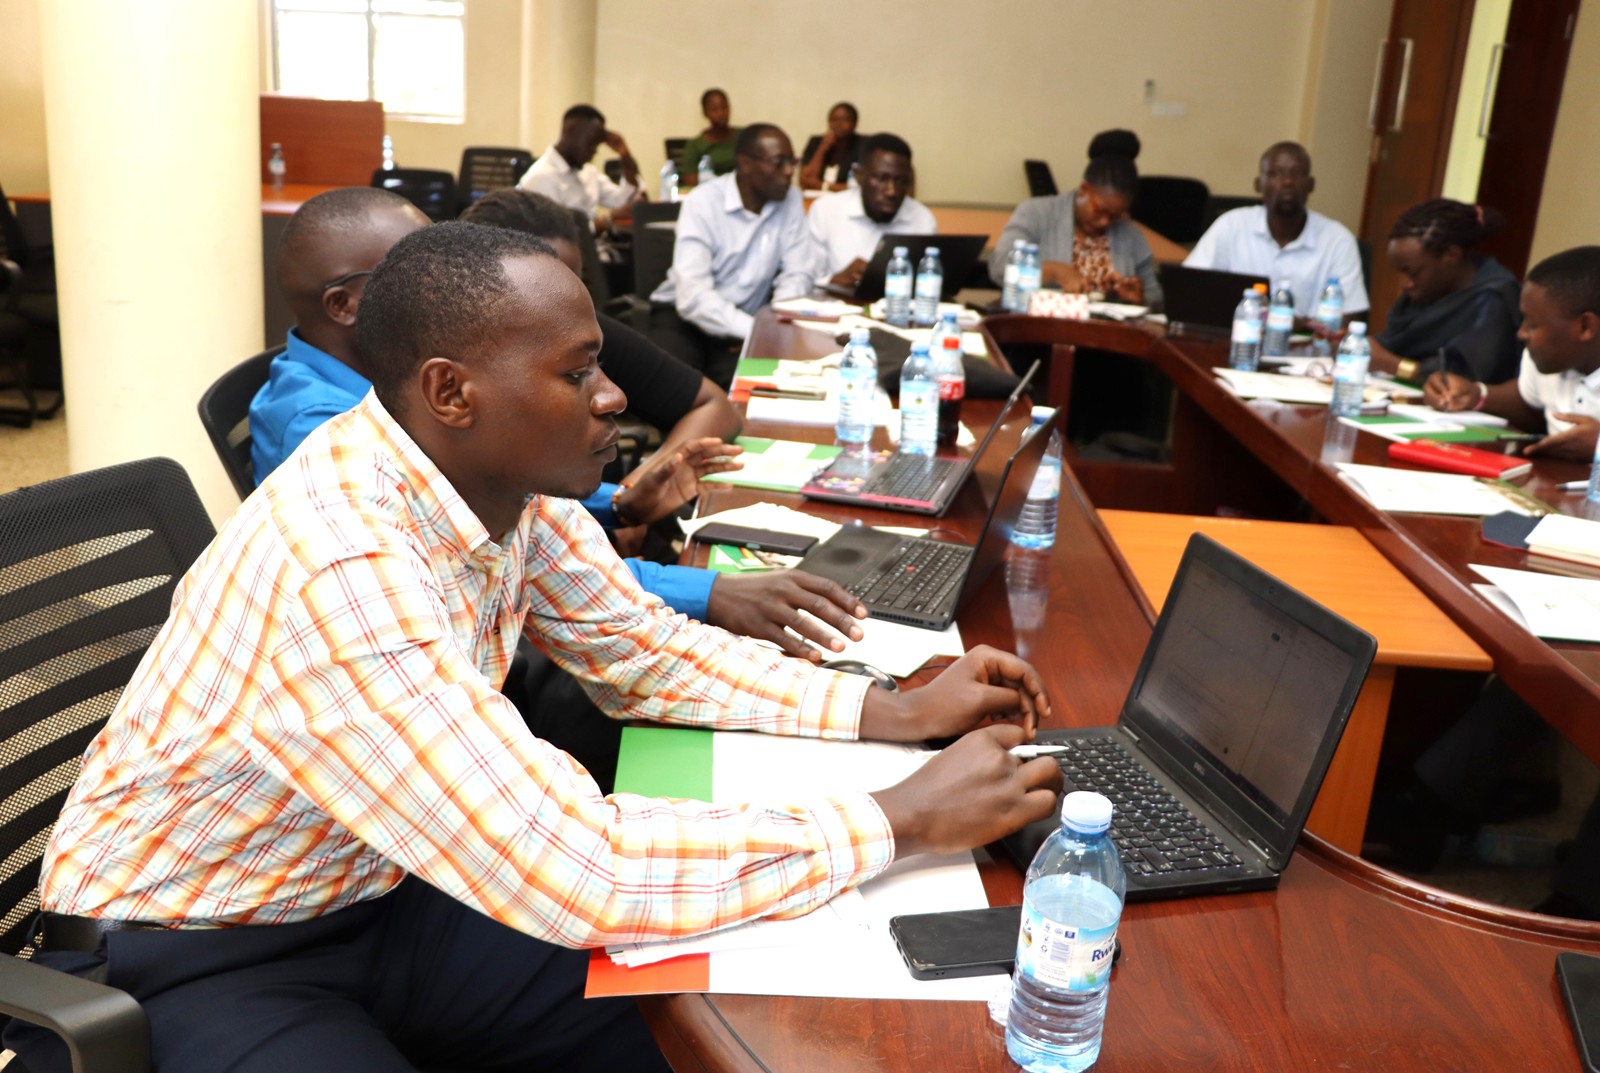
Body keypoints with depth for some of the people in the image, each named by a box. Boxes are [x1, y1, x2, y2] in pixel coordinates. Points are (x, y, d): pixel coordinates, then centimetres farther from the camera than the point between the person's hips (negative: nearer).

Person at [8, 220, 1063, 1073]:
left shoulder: (504, 480, -9)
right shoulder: (343, 567, -34)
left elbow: (644, 650, 4)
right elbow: (576, 874, -36)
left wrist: (892, 713, -6)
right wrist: (905, 822, -28)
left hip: (372, 892, 7)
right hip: (189, 961, -7)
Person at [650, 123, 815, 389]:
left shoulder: (791, 201, -2)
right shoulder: (702, 205, -15)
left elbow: (795, 275, -2)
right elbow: (693, 297, -25)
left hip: (743, 322, 3)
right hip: (682, 316, -3)